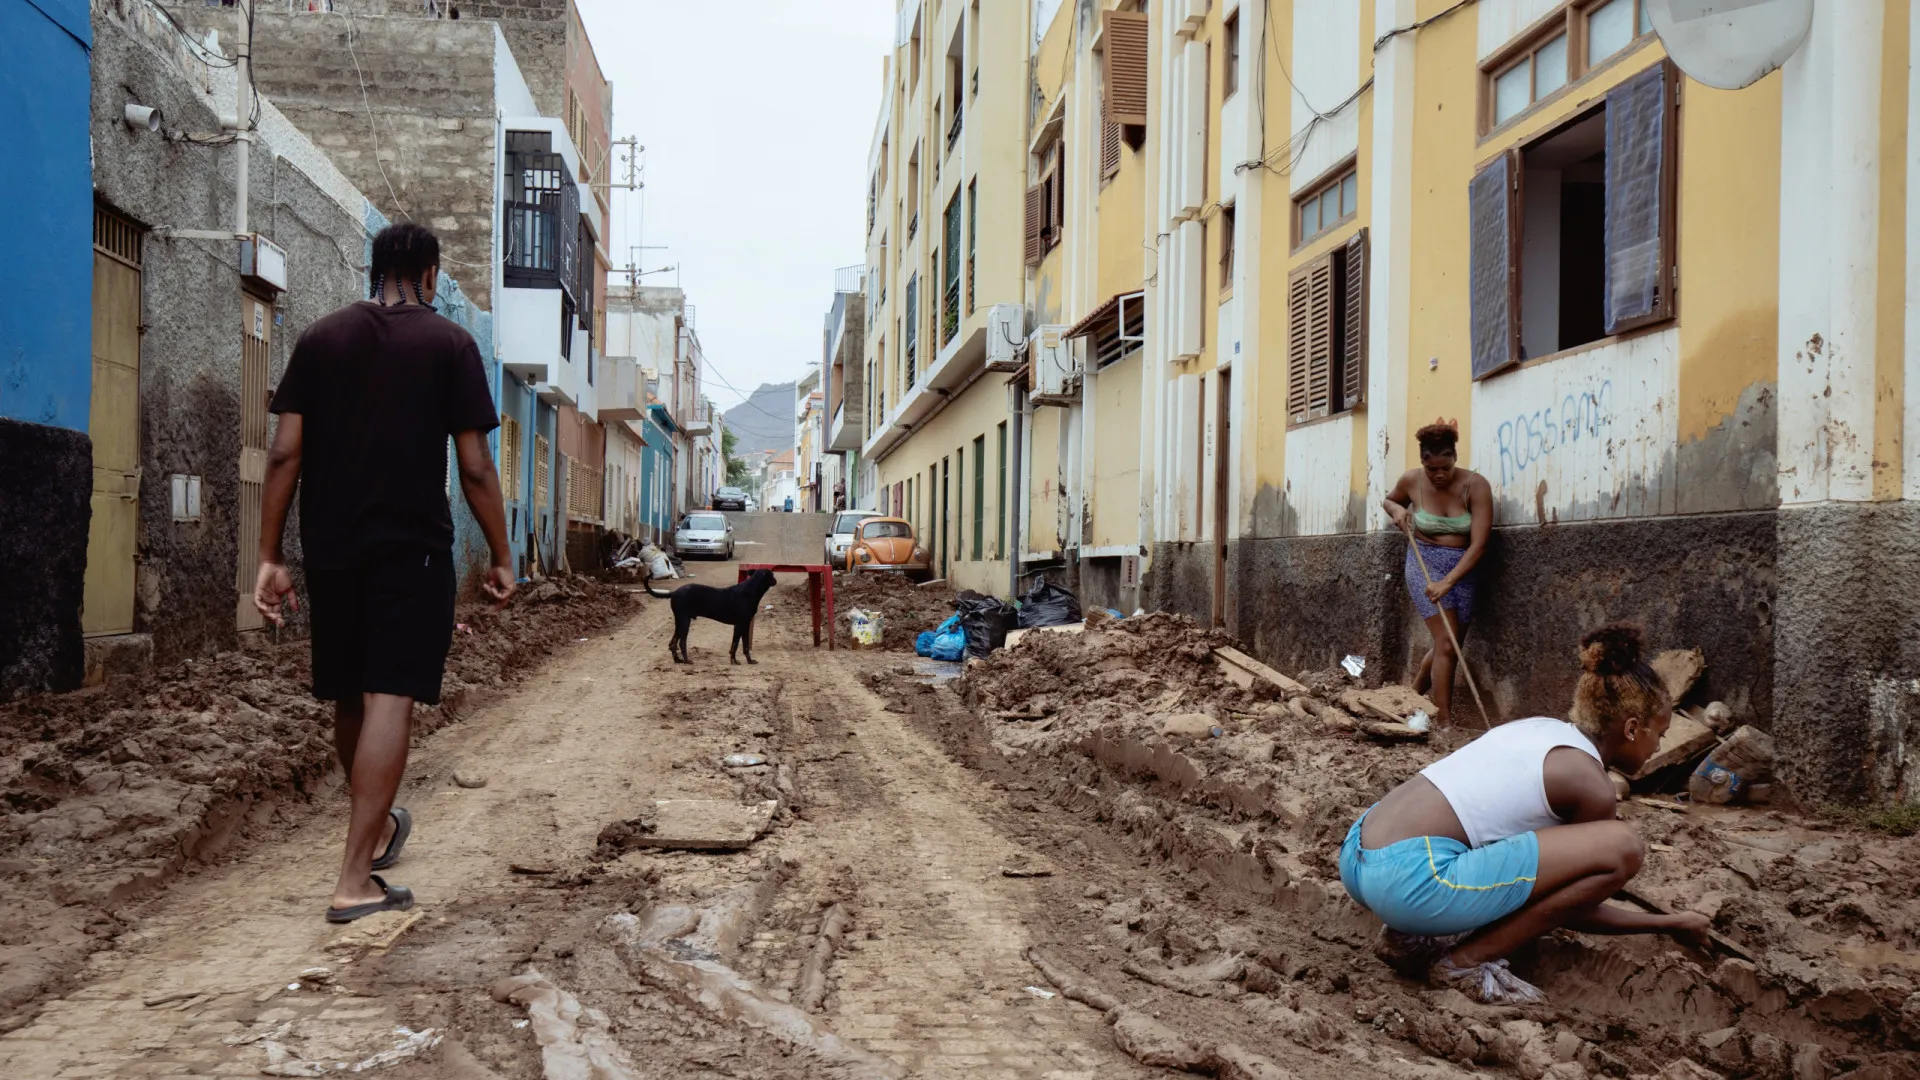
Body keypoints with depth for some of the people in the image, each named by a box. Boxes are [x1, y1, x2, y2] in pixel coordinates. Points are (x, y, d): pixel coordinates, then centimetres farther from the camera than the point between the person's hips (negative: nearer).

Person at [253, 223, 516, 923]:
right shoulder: (449, 344, -1)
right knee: (389, 701, -6)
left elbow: (285, 453, 1)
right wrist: (501, 558, 1)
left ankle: (377, 829, 39)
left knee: (348, 700, 17)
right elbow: (474, 467, -6)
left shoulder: (320, 339, 8)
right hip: (412, 549, -4)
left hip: (331, 549, 4)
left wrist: (269, 557, 4)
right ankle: (354, 882, -10)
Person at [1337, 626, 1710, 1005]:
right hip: (1409, 881, -9)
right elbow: (1571, 909, 12)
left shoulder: (1541, 728, 20)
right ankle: (1466, 962, -2)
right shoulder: (1592, 785, -2)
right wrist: (1666, 922, 26)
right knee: (1621, 848, -8)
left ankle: (1415, 935, 15)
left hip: (1356, 857, 9)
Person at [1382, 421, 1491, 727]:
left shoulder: (1475, 485, -17)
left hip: (1462, 569, 2)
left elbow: (1478, 544, -22)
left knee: (1449, 646, 12)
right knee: (1446, 643, -14)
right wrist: (1397, 510, -8)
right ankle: (1444, 723, -13)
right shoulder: (1412, 482, -10)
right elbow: (1389, 500, 16)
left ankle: (1414, 693, 40)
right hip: (1425, 564, -1)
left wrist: (1448, 581, -30)